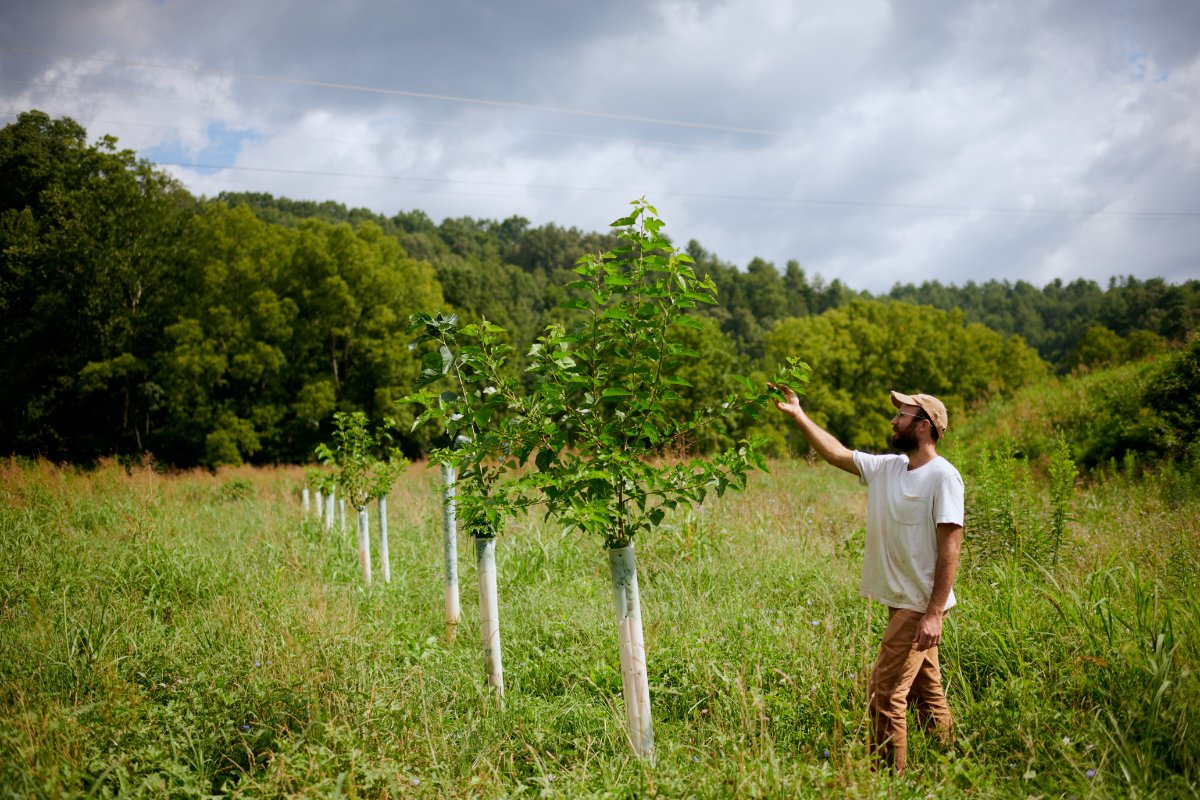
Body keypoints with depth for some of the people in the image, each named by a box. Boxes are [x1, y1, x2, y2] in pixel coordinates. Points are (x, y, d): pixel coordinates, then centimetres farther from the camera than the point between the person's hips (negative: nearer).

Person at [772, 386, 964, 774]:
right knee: (925, 692, 15)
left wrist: (934, 614, -22)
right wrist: (798, 415, 11)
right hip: (901, 601, 8)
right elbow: (837, 453, 17)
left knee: (885, 692, -9)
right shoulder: (886, 467, 8)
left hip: (921, 606, -8)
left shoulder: (943, 476, -15)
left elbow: (950, 548, -19)